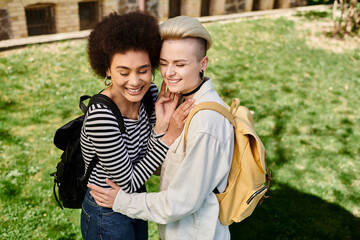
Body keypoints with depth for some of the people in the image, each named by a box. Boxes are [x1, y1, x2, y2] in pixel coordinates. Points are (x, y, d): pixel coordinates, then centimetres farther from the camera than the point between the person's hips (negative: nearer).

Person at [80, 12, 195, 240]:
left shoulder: (150, 93, -13)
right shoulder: (101, 118, -34)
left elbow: (148, 155, -9)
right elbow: (127, 182, -24)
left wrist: (161, 125, -27)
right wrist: (169, 136, -27)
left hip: (136, 203, 7)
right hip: (107, 217, -6)